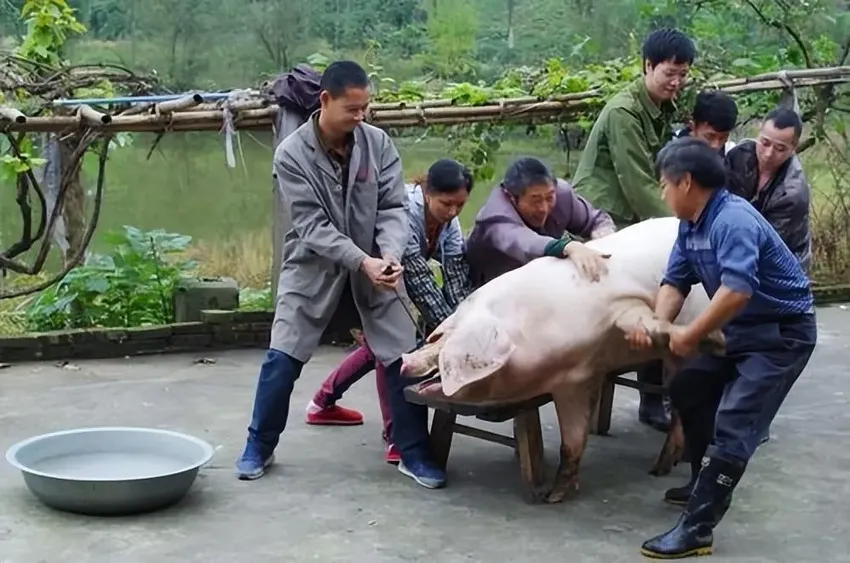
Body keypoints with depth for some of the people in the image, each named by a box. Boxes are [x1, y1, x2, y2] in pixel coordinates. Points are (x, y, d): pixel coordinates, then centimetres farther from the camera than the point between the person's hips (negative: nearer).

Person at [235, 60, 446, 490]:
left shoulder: (378, 143, -8)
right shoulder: (291, 154, -16)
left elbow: (393, 207, -8)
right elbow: (311, 225, -20)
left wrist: (390, 255, -27)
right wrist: (362, 261, -31)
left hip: (374, 265, 2)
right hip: (314, 265, -2)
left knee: (405, 357, -3)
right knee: (282, 358, -3)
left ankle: (414, 453, 10)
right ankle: (259, 447, 17)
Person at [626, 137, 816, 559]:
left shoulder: (733, 221, -27)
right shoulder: (691, 225, 3)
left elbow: (737, 290, -37)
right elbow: (675, 282, 4)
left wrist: (692, 335, -28)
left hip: (783, 333, -10)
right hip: (742, 330, 10)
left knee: (733, 426, -16)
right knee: (687, 391, 17)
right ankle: (709, 485, 32)